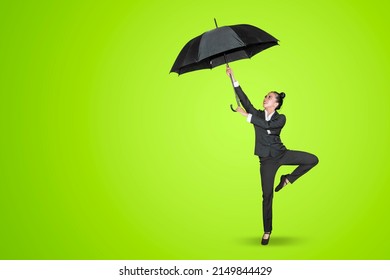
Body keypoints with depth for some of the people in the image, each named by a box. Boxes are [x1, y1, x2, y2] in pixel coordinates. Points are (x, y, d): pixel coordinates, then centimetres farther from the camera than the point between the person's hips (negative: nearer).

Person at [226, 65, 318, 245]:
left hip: (281, 154, 0)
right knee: (267, 195, -1)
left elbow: (268, 126, -25)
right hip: (266, 160, 0)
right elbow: (243, 99, -10)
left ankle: (288, 179, 2)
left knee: (312, 160, -19)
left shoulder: (280, 119, -4)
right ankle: (267, 231, 13)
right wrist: (232, 78, -18)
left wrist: (247, 115, -25)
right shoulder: (257, 114, 2)